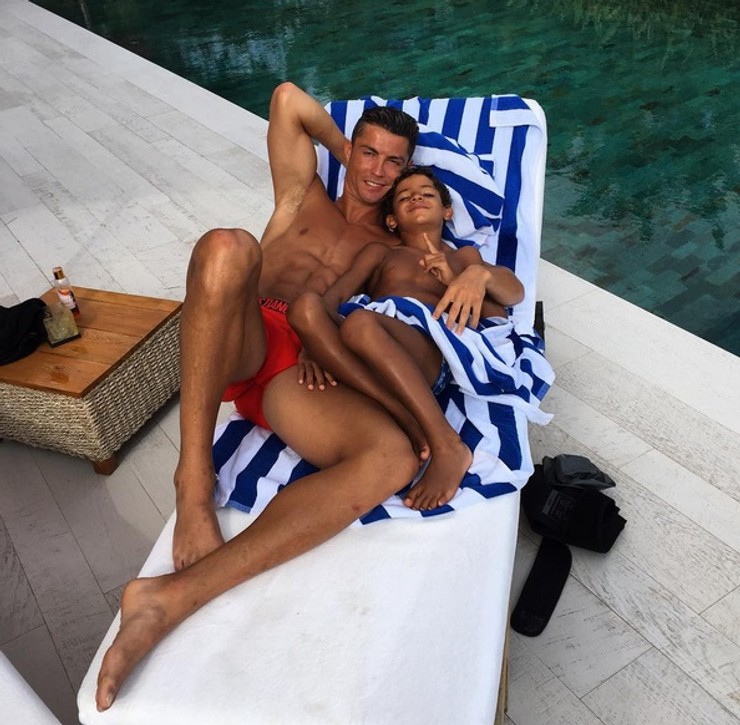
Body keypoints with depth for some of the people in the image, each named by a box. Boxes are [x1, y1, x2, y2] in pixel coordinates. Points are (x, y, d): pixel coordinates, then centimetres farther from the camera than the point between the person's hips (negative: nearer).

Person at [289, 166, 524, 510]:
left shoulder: (463, 257, 32)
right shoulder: (379, 252, 33)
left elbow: (514, 293, 15)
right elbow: (333, 295, 13)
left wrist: (456, 282, -4)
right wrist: (314, 343, -9)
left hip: (430, 350, -2)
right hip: (374, 356, 3)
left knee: (360, 323, -36)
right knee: (305, 305, -29)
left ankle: (447, 445, -34)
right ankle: (407, 421, -33)